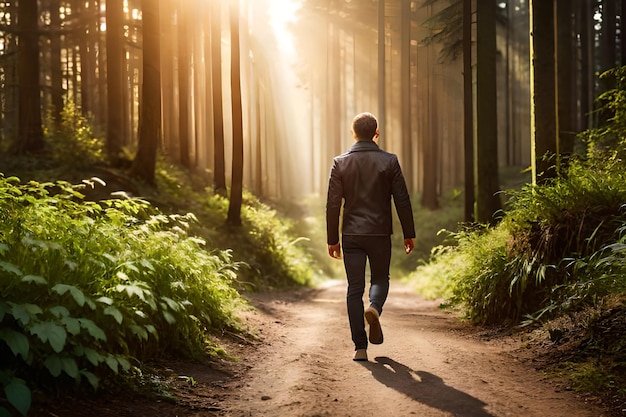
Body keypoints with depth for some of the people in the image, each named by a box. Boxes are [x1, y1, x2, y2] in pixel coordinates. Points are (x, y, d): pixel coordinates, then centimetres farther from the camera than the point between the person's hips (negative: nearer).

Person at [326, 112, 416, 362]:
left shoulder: (340, 163, -1)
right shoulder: (389, 161, -3)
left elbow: (333, 204, -2)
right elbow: (402, 200, -2)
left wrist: (332, 239, 5)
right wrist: (409, 234, 7)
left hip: (352, 235, 1)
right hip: (380, 233, 0)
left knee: (354, 288, 6)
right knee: (380, 278, 20)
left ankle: (360, 347, 3)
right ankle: (375, 307, -13)